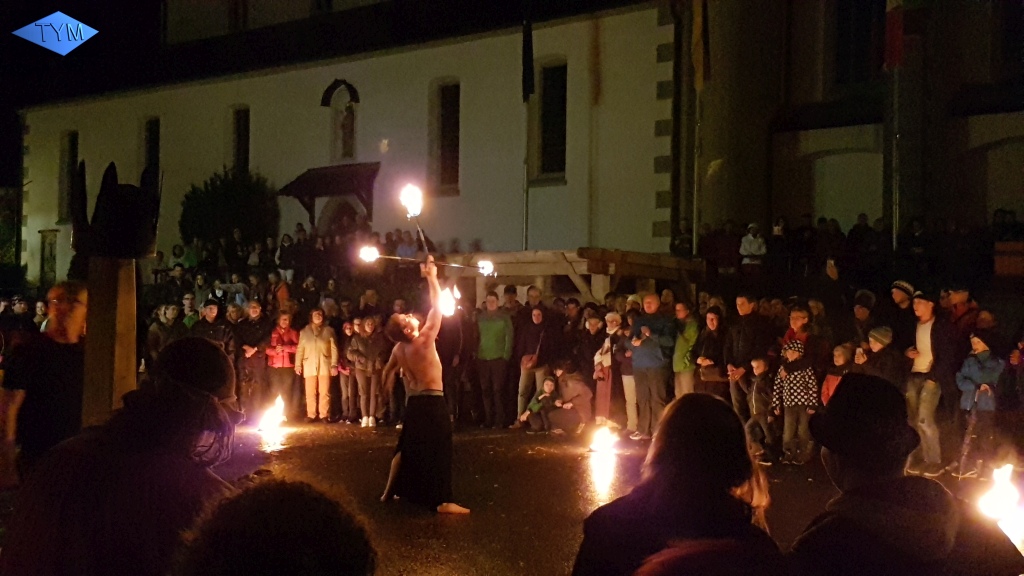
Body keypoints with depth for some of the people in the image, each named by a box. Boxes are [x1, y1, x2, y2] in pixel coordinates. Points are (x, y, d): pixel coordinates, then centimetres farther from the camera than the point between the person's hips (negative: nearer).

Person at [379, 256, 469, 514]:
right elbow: (437, 307, -18)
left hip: (414, 403, 8)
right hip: (432, 402, -8)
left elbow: (388, 371, 21)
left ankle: (390, 491, 27)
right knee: (440, 449, -5)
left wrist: (387, 386, 42)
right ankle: (443, 501, -5)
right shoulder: (423, 341, -19)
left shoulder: (398, 349, 2)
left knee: (406, 447, 19)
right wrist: (431, 276, -13)